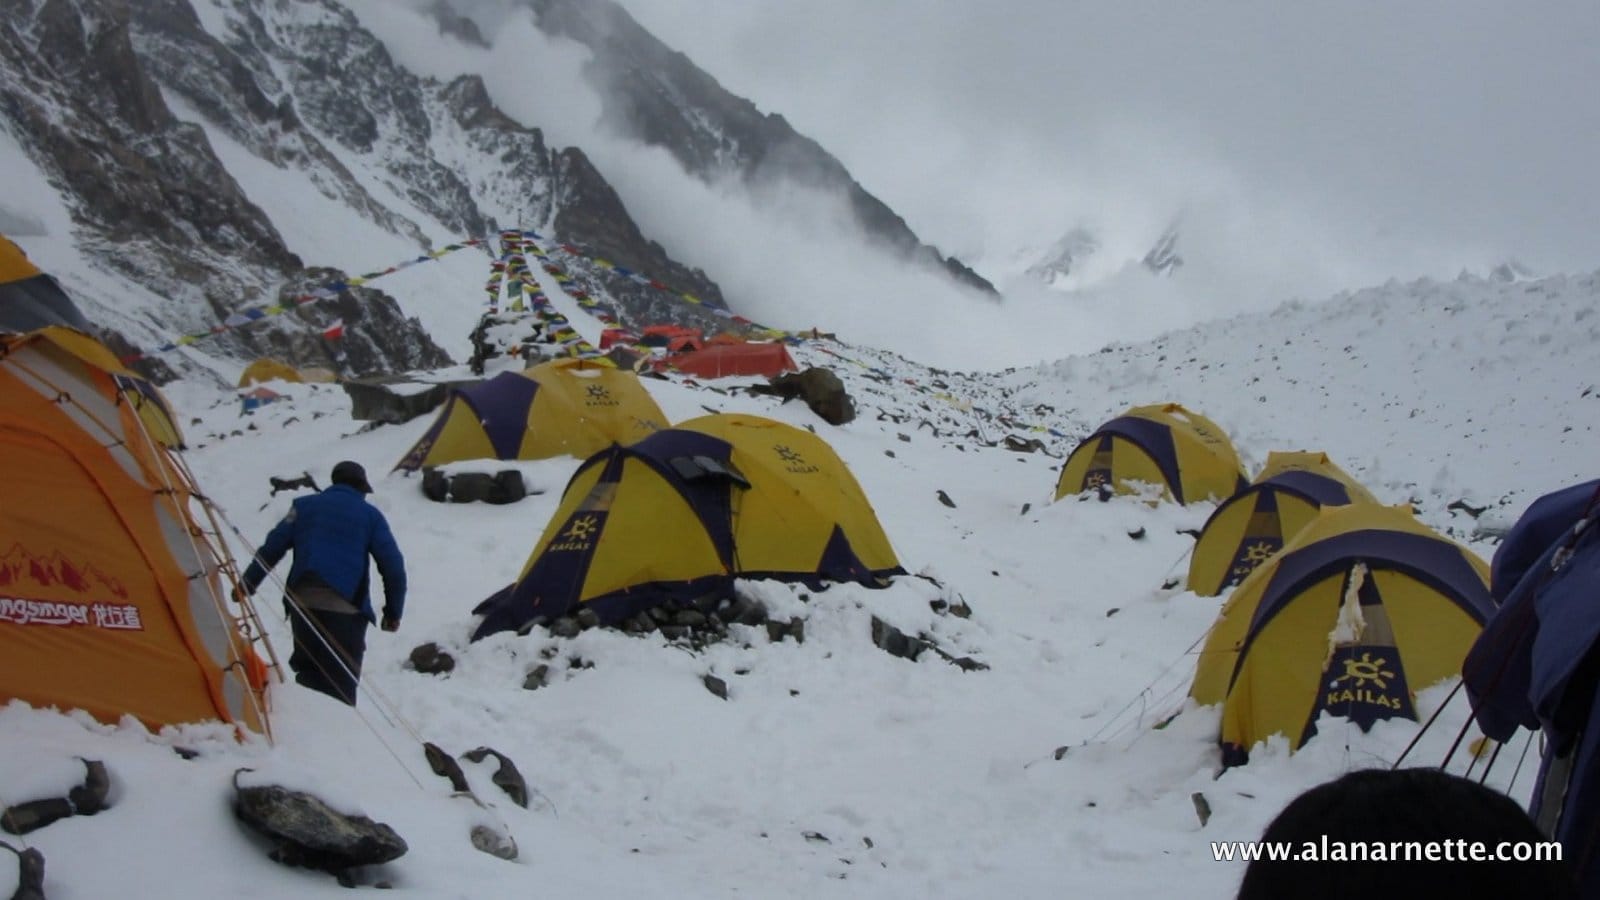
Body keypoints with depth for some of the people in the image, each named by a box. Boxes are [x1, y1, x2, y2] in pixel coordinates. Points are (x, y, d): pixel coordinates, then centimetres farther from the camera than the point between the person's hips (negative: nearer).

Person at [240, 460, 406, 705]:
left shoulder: (305, 507, 16)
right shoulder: (370, 515, 10)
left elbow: (272, 547, 11)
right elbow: (393, 566, 5)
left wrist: (248, 583, 20)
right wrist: (393, 612, 11)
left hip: (303, 604, 3)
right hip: (345, 609, -3)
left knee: (309, 675, 16)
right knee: (341, 685, -3)